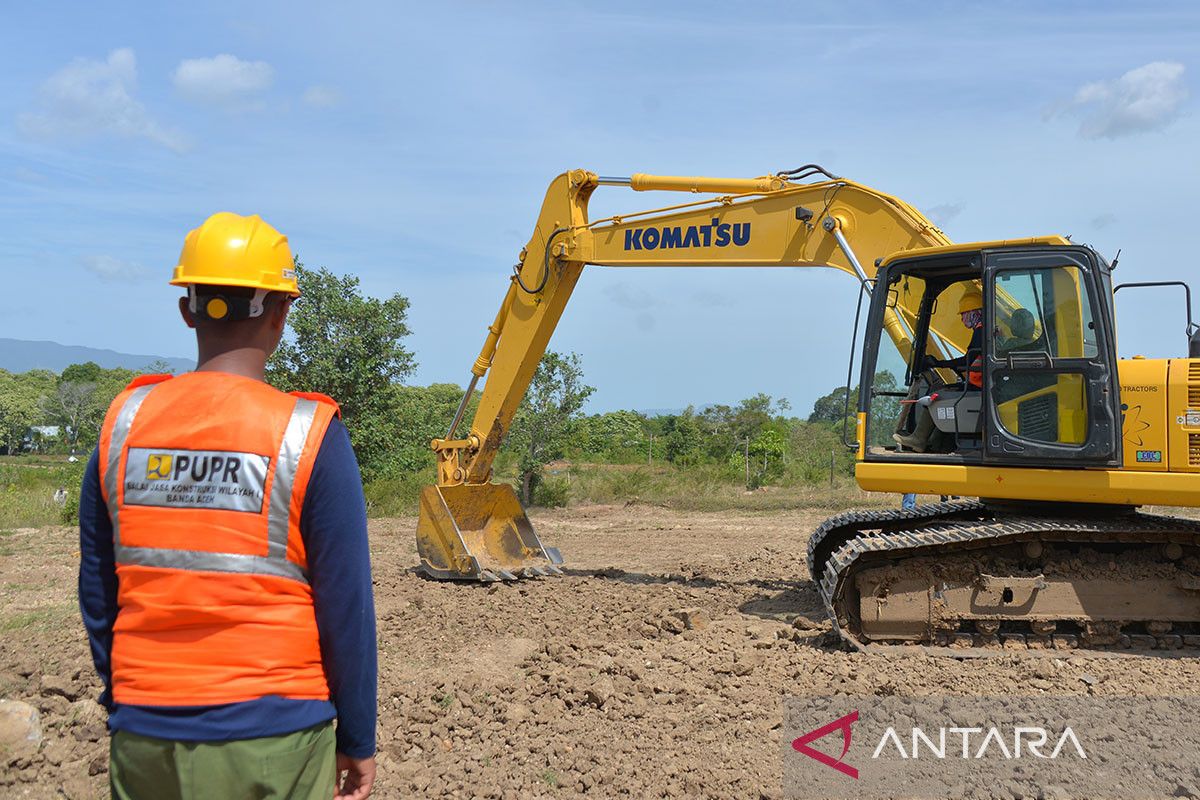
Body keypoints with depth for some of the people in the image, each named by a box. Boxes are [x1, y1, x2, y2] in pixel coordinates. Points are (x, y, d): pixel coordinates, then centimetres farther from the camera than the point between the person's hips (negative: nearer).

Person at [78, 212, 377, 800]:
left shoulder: (126, 421, -1)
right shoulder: (309, 435, -14)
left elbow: (97, 592, 7)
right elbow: (346, 608, -12)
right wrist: (357, 741, 0)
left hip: (143, 737, 4)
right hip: (271, 740, -3)